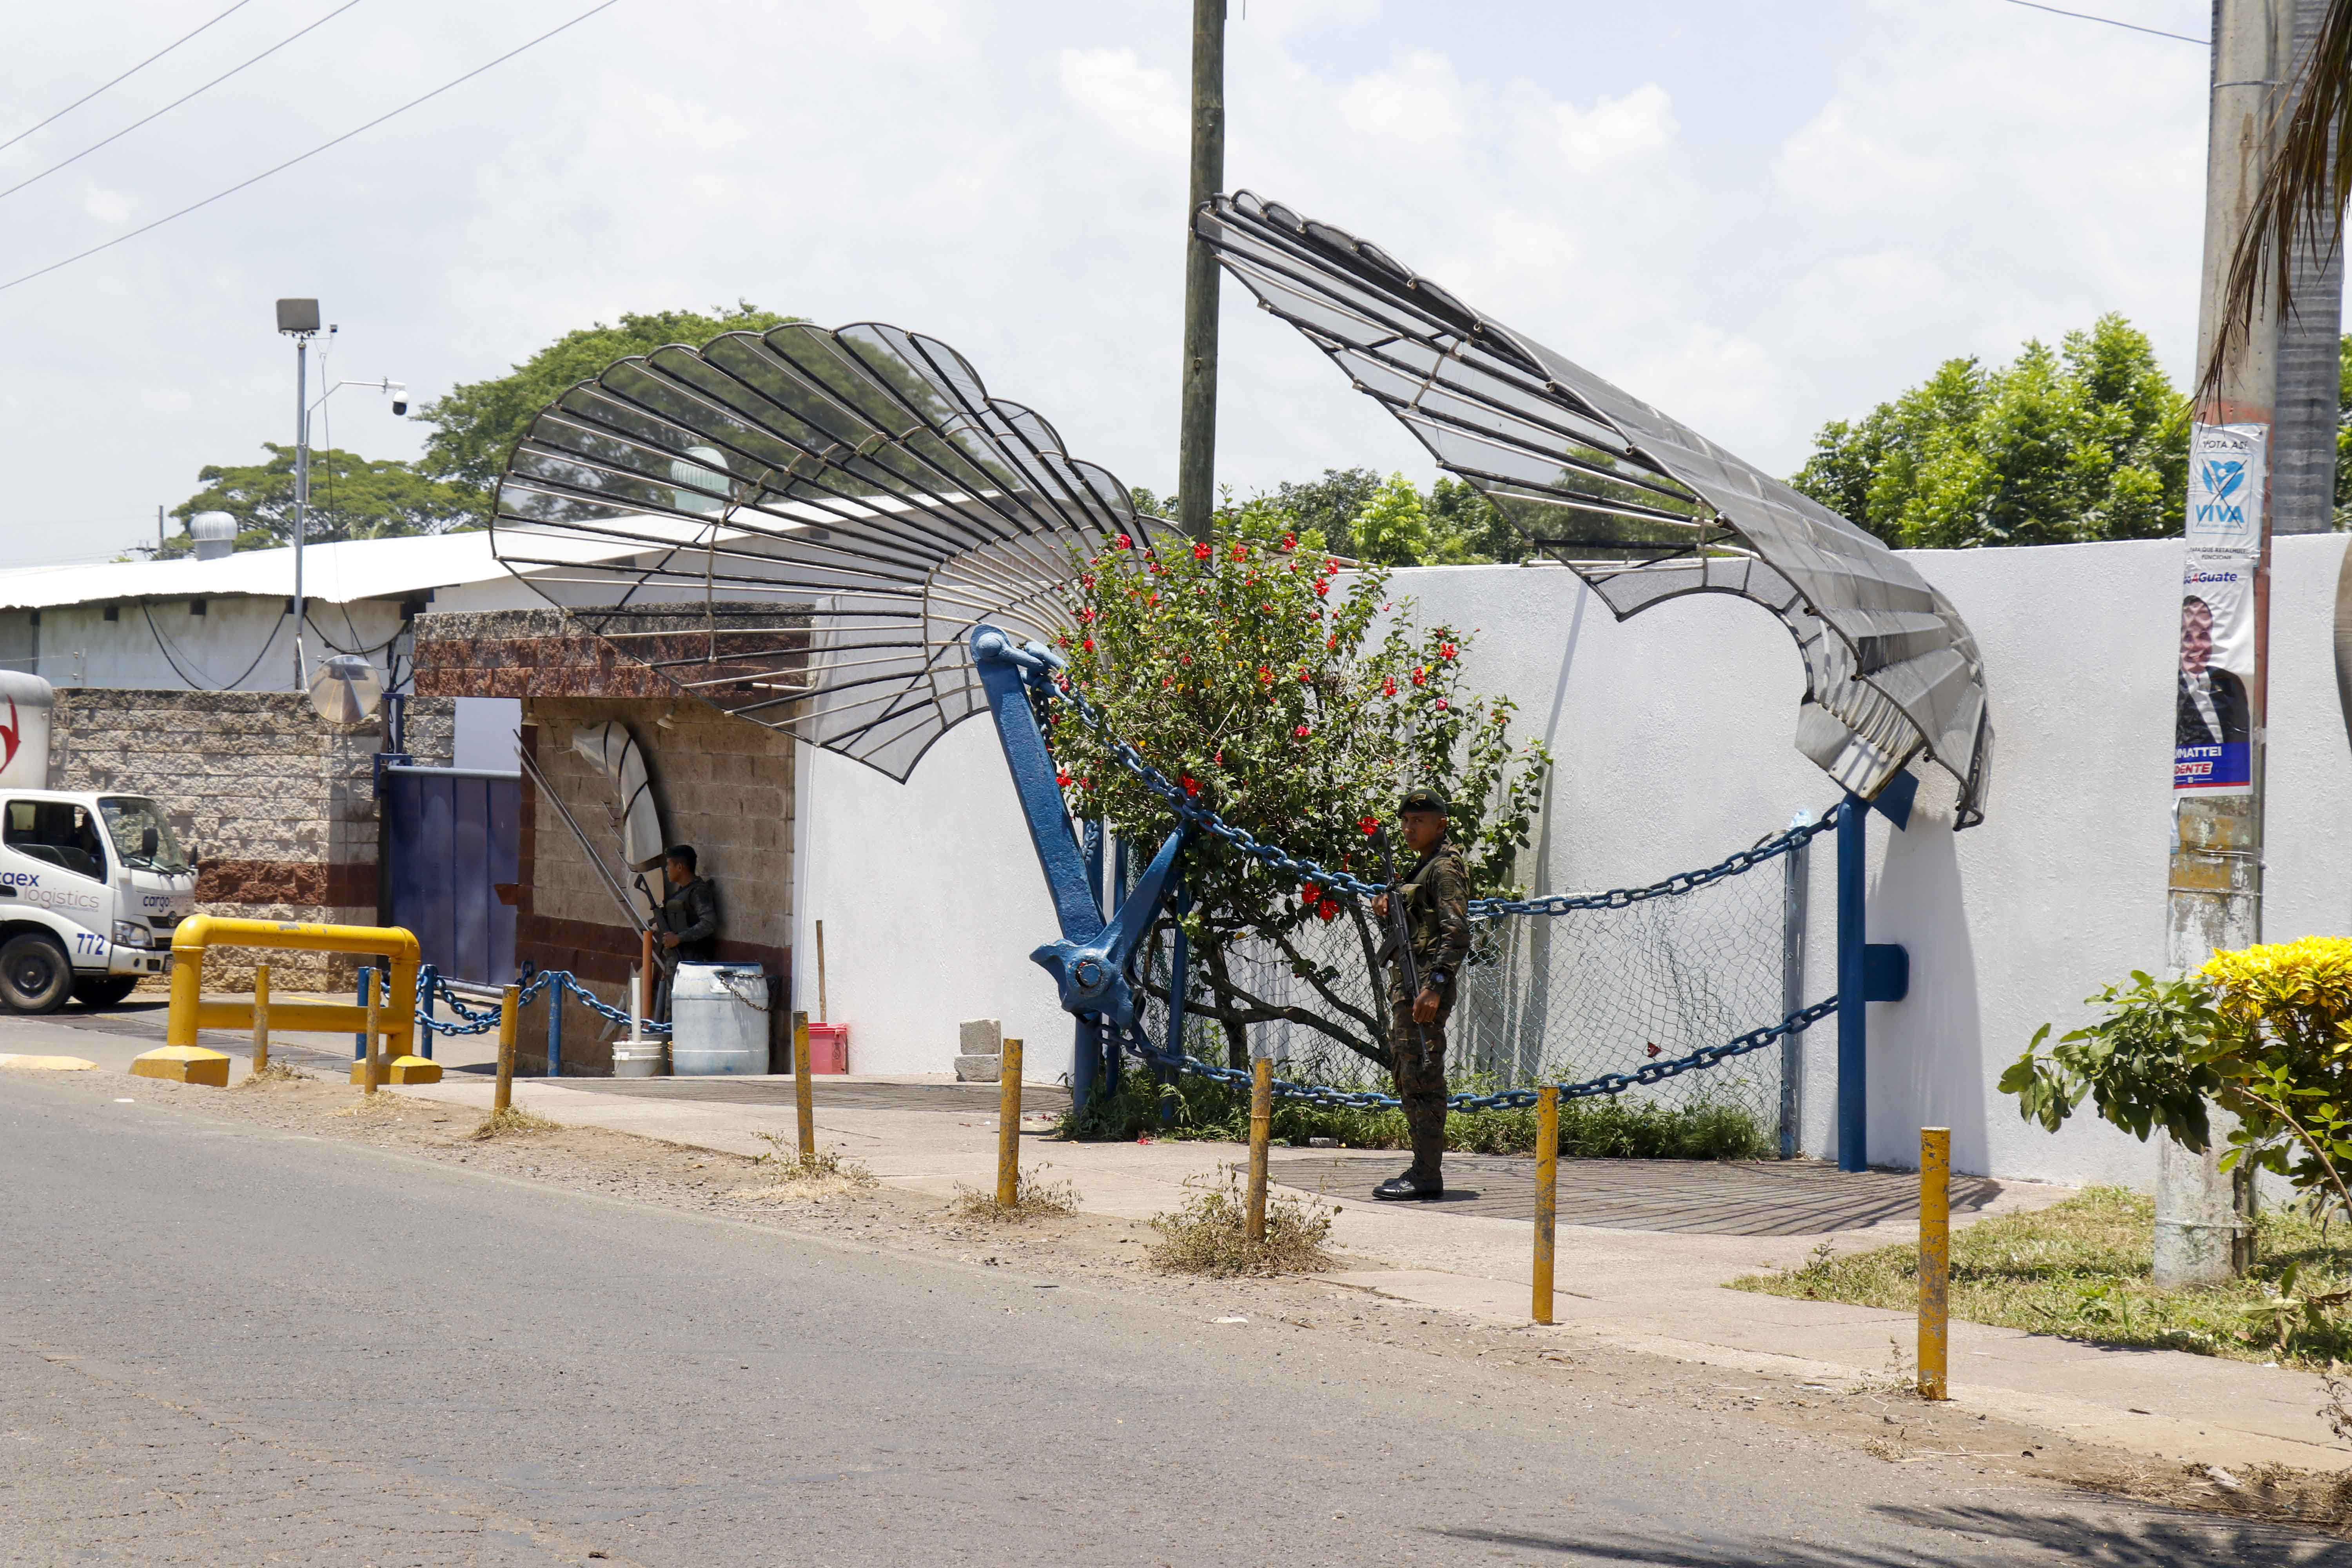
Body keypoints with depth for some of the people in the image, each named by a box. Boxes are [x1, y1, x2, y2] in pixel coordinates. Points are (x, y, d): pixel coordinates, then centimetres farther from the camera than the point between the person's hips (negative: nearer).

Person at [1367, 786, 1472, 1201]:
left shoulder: (1446, 867, -9)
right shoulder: (1422, 867, 21)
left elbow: (1456, 934, -19)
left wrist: (1434, 987, -27)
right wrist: (1385, 911, 7)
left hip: (1425, 983, -10)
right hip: (1406, 981, 10)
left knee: (1422, 1077, -12)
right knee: (1407, 1076, 11)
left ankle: (1428, 1175, -13)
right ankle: (1422, 1169, 15)